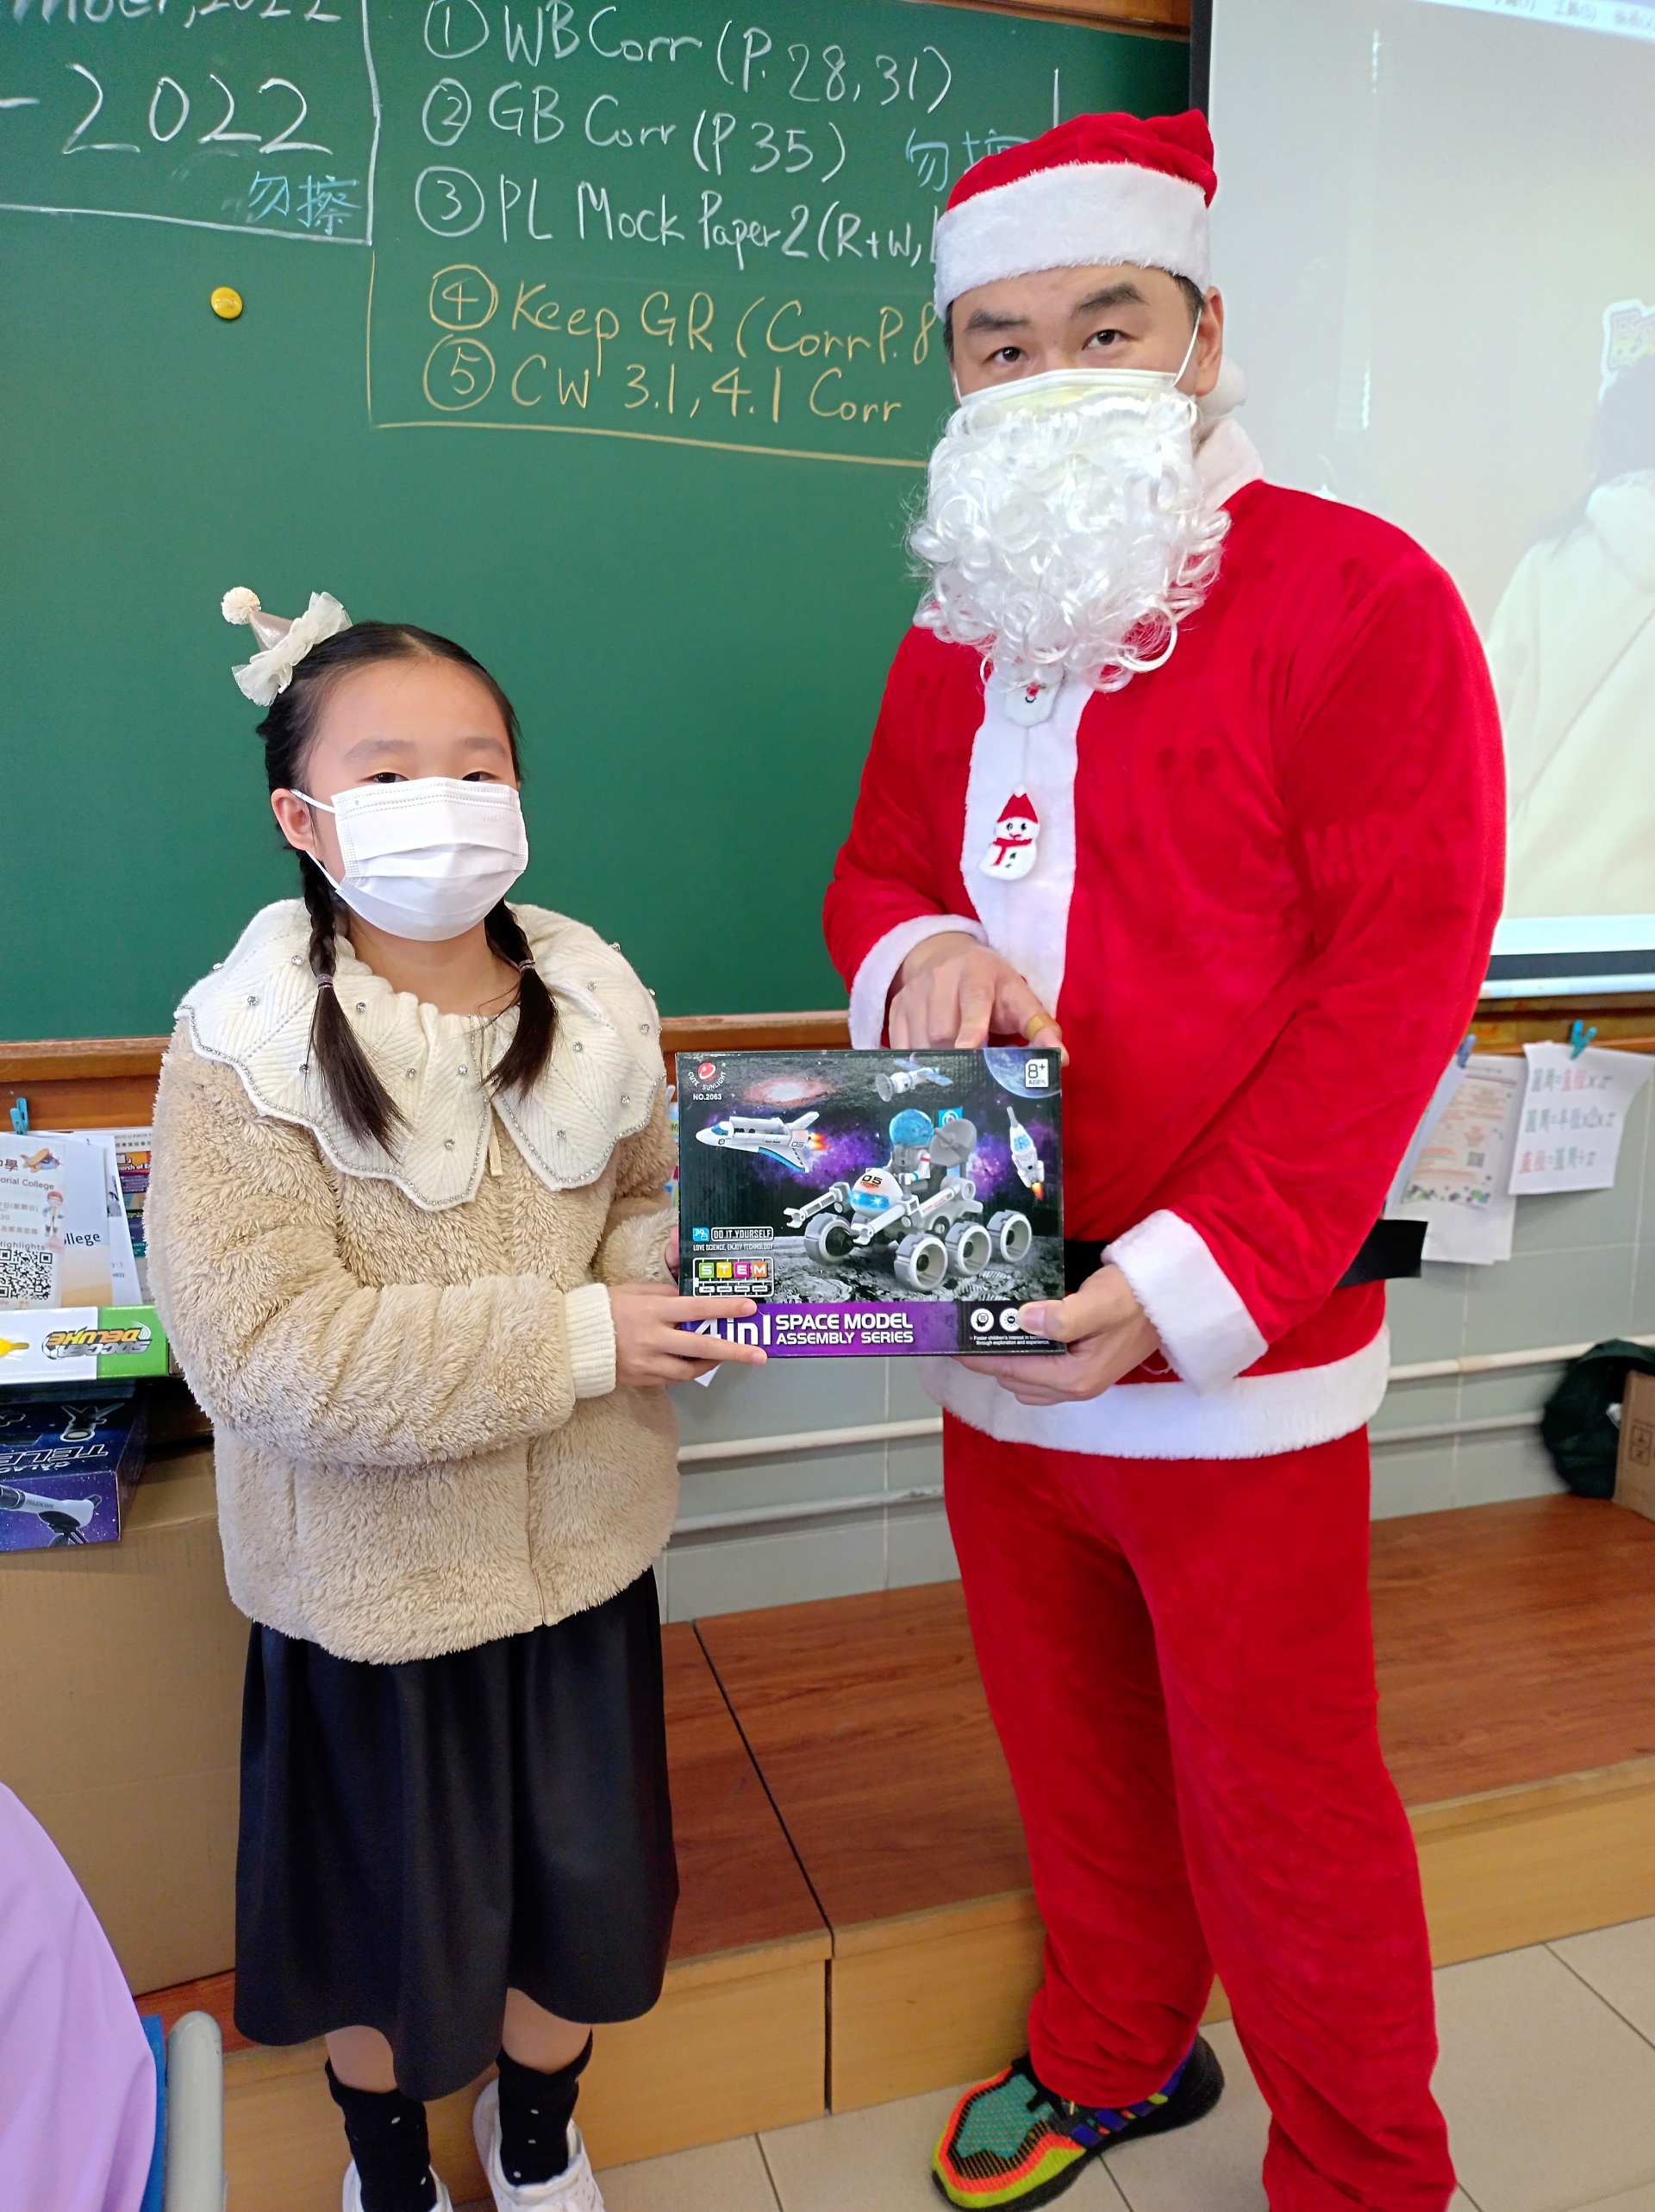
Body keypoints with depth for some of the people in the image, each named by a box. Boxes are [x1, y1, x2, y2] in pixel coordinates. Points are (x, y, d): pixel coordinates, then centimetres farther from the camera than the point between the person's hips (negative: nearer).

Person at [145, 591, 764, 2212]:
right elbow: (264, 1350, -26)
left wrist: (656, 1268, -15)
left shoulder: (591, 1005, -5)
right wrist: (573, 1341, -28)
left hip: (579, 1546, 4)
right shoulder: (245, 1051, -19)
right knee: (387, 1900, 20)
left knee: (585, 1876, 21)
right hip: (369, 1573, -3)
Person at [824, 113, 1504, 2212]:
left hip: (1232, 1355, -5)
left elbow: (1398, 970, -15)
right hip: (994, 1329, 6)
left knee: (1278, 1801, 11)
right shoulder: (950, 641, 10)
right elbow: (871, 872, 17)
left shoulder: (1358, 597, -10)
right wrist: (914, 955, -9)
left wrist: (1192, 1282, -21)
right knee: (1069, 1741, 23)